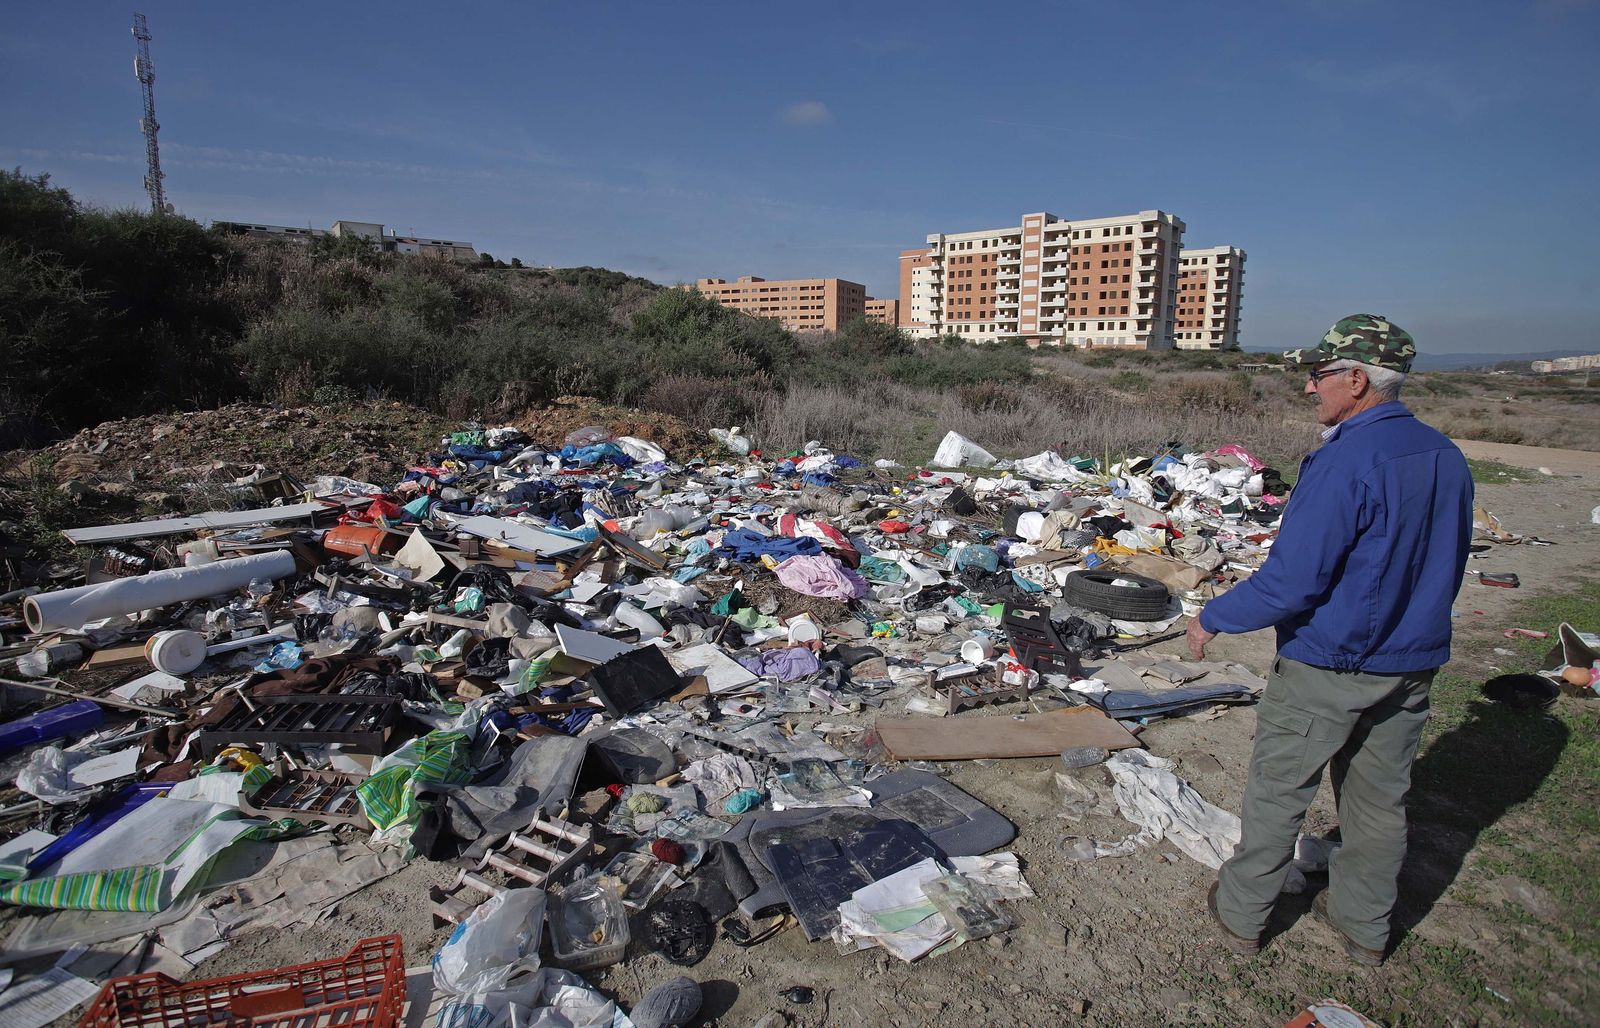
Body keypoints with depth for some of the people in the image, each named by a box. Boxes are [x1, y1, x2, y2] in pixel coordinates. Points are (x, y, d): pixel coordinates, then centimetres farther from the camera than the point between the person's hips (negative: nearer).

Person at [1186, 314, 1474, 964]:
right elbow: (1448, 570, 13)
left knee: (1277, 795, 9)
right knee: (1380, 800, 20)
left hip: (1326, 667, -7)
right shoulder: (1447, 457, 2)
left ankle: (1241, 915, 26)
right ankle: (1365, 926, 37)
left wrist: (1213, 618, -12)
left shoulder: (1346, 461, -25)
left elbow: (1290, 582, -26)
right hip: (1412, 666, 7)